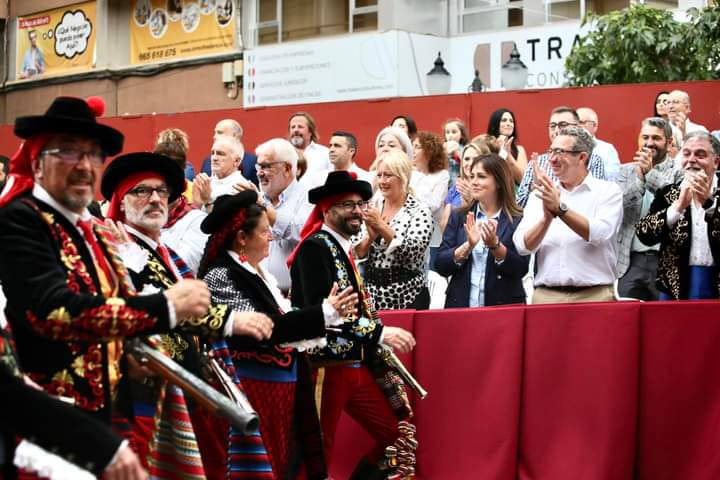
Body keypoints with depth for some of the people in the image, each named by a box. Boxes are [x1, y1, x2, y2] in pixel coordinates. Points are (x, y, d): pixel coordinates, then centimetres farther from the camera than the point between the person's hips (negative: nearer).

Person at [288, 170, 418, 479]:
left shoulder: (345, 249, 15)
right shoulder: (314, 247, -13)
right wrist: (379, 332, -24)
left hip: (357, 367, 9)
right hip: (326, 369, -9)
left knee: (398, 436, 9)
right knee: (318, 453, -2)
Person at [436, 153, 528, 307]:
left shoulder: (518, 220, -3)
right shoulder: (459, 217, 6)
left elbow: (521, 270, -10)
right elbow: (440, 266, -2)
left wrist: (494, 245, -22)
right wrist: (468, 245, -16)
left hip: (503, 307, -2)